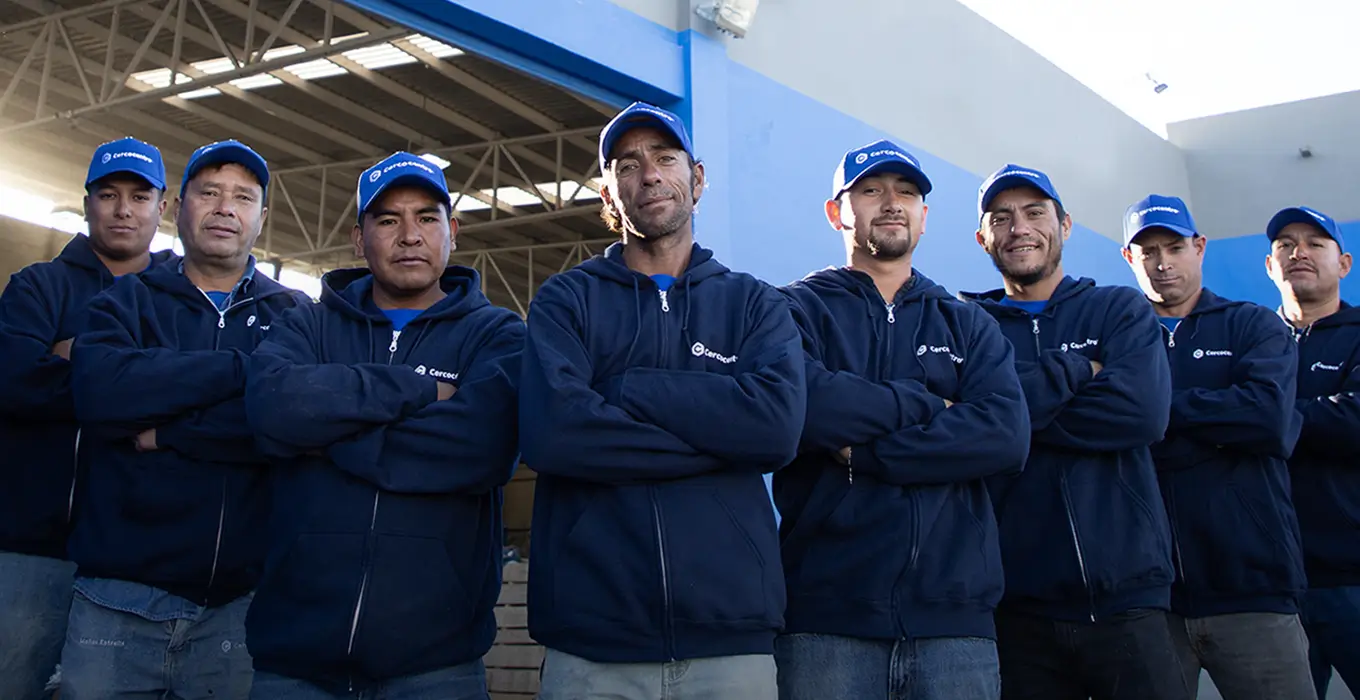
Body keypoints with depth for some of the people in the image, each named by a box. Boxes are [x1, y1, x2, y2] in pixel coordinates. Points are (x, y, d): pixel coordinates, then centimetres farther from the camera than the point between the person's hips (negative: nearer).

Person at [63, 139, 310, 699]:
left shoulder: (292, 315, 8)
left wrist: (167, 432, -11)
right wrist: (237, 366, -13)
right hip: (118, 599, 1)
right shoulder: (127, 300, 10)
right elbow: (97, 390, -11)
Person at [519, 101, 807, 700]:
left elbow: (779, 423, -10)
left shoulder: (755, 305, 10)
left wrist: (627, 389, -9)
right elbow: (549, 431, -12)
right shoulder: (566, 300, 7)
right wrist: (719, 436, -9)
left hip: (730, 634, 1)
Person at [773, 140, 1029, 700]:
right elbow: (800, 403, -15)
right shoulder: (799, 310, 7)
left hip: (956, 614, 3)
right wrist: (924, 405, -4)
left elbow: (1007, 435, -3)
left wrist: (863, 450, -9)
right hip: (825, 616, -2)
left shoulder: (968, 324, 16)